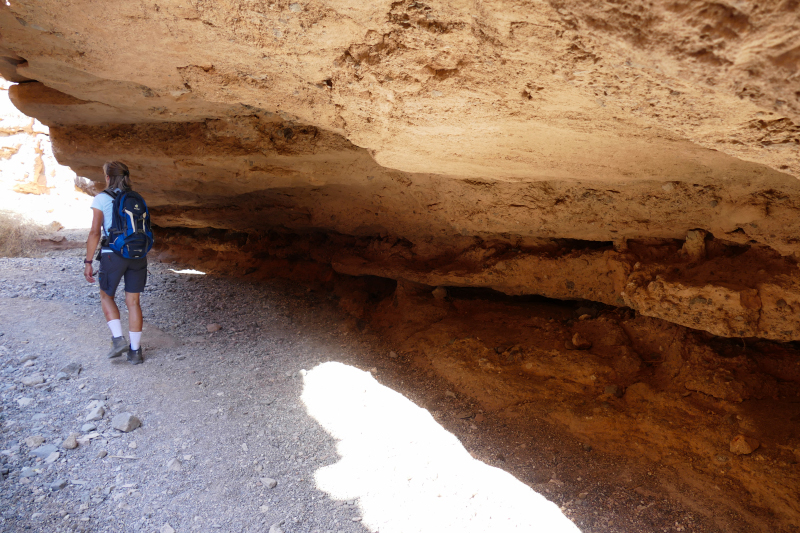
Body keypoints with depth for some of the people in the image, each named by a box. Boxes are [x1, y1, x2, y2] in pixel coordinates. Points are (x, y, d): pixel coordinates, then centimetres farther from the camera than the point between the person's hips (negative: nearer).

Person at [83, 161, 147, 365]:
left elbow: (95, 233, -9)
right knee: (133, 302, 10)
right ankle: (135, 351, 11)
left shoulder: (101, 199, -4)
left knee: (106, 296, 19)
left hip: (113, 255, -3)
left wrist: (88, 262, -4)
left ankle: (118, 339, 5)